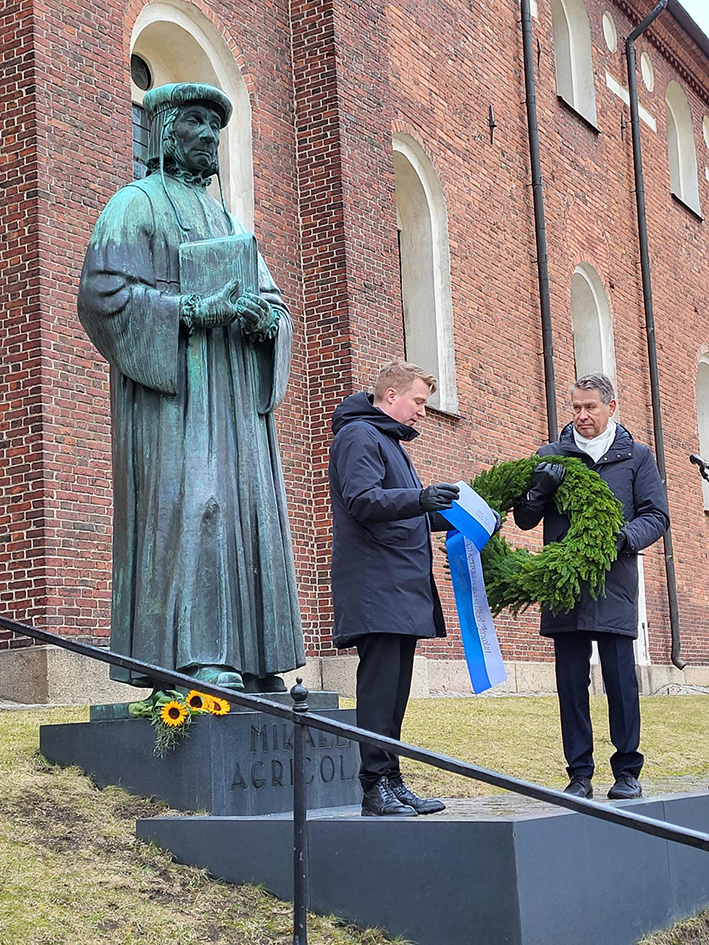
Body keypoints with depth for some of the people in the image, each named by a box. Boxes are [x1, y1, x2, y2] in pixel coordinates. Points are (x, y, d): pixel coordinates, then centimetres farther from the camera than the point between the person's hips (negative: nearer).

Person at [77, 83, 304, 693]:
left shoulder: (228, 219, 26)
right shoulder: (136, 204, 5)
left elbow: (275, 302, 20)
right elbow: (102, 291, -10)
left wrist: (264, 320, -6)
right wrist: (200, 309, -18)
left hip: (235, 395, 7)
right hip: (173, 389, -7)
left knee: (247, 507, 0)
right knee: (186, 505, -16)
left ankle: (248, 658, 2)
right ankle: (189, 657, -17)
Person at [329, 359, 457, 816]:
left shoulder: (390, 442, 27)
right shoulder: (360, 436, -6)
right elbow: (361, 500, -20)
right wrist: (421, 498, -32)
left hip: (403, 590, 10)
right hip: (377, 590, -10)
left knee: (395, 690, 9)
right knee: (380, 686, -10)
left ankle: (391, 782, 12)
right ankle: (376, 786, -7)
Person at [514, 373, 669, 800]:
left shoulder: (636, 457, 11)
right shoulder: (550, 457, 13)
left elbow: (656, 516, 6)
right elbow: (525, 520, 12)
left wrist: (626, 537, -15)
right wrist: (540, 489, -9)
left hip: (615, 585, -1)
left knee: (621, 678, -2)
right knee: (571, 681, 2)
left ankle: (627, 771, 8)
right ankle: (580, 773, 9)